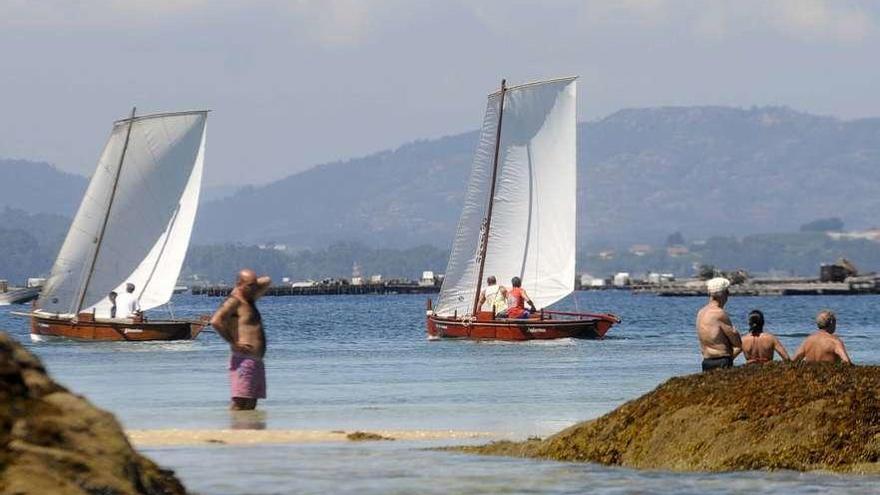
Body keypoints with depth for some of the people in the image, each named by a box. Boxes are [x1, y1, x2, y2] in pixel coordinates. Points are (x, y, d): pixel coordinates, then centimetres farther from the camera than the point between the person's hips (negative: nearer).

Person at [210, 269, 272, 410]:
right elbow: (216, 321, -24)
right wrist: (233, 342, -18)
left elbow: (267, 281, 33)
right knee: (240, 404, -14)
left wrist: (254, 283, 15)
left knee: (251, 405, 7)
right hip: (243, 360, -9)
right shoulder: (234, 301, -9)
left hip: (256, 361, 9)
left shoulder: (249, 299, 18)